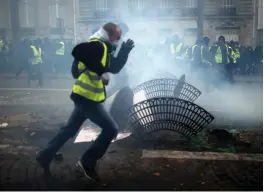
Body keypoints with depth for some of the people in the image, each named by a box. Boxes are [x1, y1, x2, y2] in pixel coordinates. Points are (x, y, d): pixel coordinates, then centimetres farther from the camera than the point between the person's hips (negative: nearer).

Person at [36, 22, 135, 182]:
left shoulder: (102, 48, 18)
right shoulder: (98, 45, -14)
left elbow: (114, 68, 22)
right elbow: (77, 51, -31)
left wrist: (125, 51, 12)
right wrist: (100, 70, -29)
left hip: (85, 96, 10)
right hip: (87, 97, -10)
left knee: (70, 129, 20)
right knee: (111, 129, -4)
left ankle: (45, 155, 31)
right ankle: (87, 162, 3)